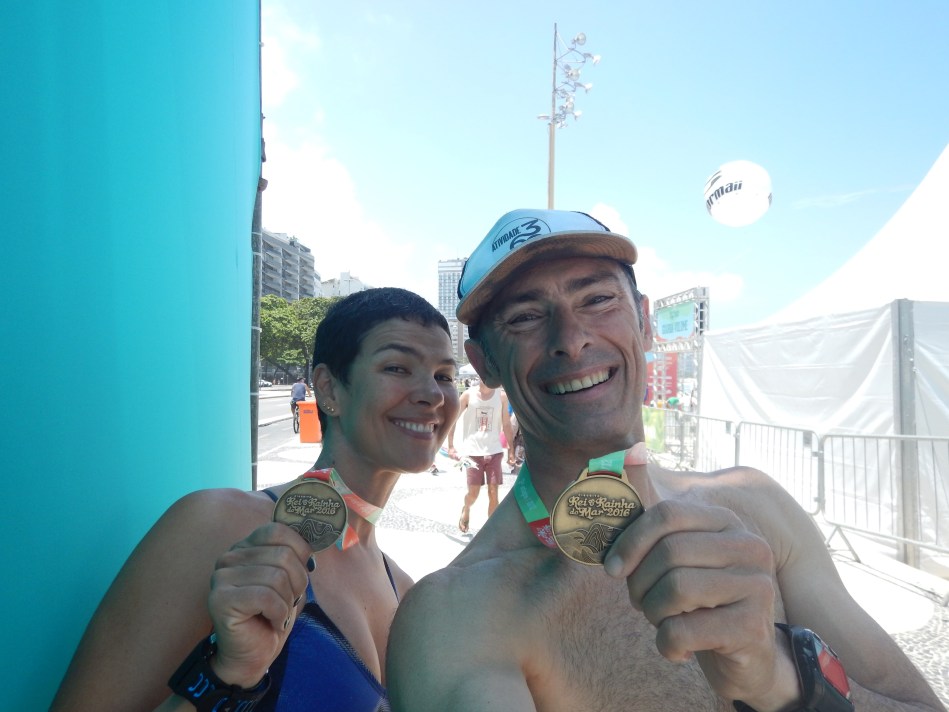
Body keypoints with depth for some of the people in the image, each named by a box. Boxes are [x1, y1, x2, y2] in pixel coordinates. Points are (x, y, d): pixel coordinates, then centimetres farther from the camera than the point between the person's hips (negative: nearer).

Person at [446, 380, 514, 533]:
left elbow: (506, 425, 5)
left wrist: (512, 449, 1)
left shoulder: (502, 396, -1)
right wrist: (451, 446, -4)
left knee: (493, 493, 0)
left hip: (494, 451, 1)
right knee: (473, 493, 1)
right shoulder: (468, 395, -5)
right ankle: (466, 510, 35)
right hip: (473, 451, -1)